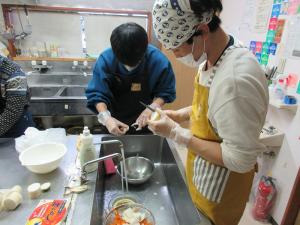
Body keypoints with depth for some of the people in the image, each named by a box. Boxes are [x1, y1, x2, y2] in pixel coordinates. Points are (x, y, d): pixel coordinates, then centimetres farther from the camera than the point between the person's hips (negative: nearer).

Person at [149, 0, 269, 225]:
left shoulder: (236, 78, -34)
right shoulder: (211, 57, -5)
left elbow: (240, 160, -28)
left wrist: (177, 134, -25)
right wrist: (180, 114, -3)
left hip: (218, 189, -7)